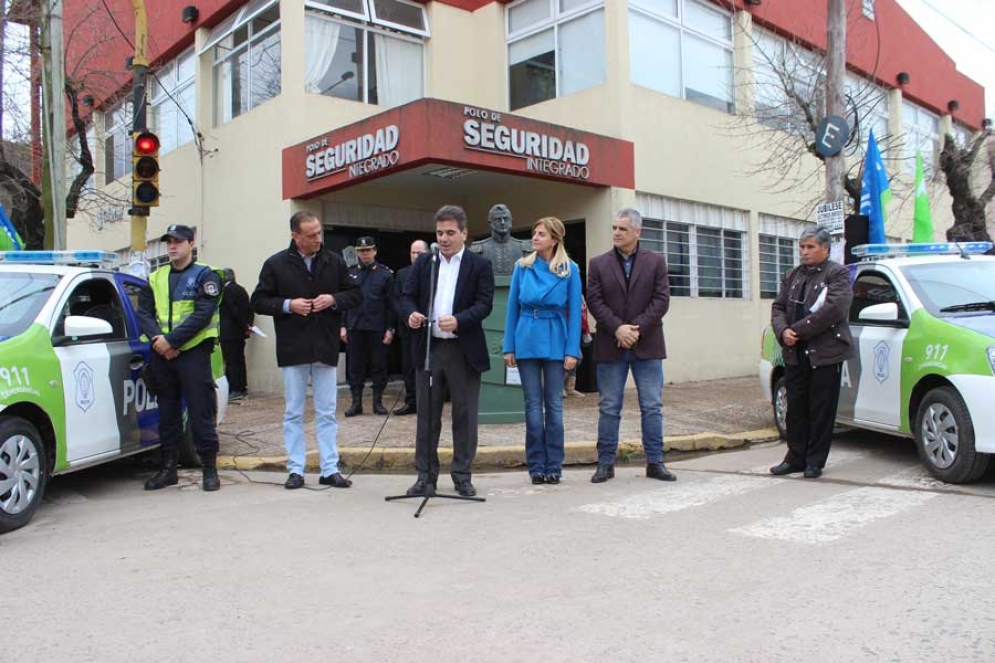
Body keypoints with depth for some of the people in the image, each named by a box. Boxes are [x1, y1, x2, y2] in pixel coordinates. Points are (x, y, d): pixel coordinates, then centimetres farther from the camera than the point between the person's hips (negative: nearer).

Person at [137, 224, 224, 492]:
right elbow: (144, 312, 9)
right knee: (167, 412, 11)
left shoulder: (204, 275, 0)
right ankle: (167, 468, 20)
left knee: (201, 412, -4)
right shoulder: (156, 278, 17)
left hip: (193, 351, -5)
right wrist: (157, 338, -10)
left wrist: (172, 340, -17)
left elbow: (203, 314, -11)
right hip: (161, 353, 5)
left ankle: (210, 469, 3)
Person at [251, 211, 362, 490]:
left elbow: (356, 294, 10)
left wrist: (334, 299, -10)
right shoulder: (276, 264, -1)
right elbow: (258, 301, 2)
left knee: (327, 412, 6)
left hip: (326, 347, 1)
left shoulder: (335, 262, 4)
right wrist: (288, 305, -13)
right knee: (294, 412, 7)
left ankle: (330, 469, 12)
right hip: (292, 349, -1)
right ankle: (295, 470, 15)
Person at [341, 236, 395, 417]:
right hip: (355, 327, 2)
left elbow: (390, 303, 0)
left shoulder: (385, 273, 2)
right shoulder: (349, 272, 7)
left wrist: (390, 328, -5)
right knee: (355, 366, 5)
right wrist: (343, 326, 2)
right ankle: (356, 402, 14)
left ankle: (378, 402, 15)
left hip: (377, 328, -1)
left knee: (379, 366, 5)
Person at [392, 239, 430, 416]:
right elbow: (396, 299, 10)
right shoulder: (402, 273, 13)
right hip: (406, 327, 5)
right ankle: (411, 402, 16)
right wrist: (406, 317, -3)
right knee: (408, 367, 8)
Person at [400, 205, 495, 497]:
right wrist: (411, 313, -16)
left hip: (464, 351, -2)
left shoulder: (479, 266, -1)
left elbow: (484, 304, -9)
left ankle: (462, 475, 17)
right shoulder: (423, 262, 10)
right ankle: (426, 476, 17)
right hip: (428, 347, 3)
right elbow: (407, 295, 6)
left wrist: (458, 321, -25)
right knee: (427, 414, 8)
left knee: (464, 414, 5)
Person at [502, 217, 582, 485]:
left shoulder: (570, 270, -1)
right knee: (533, 405, 5)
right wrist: (509, 347, 1)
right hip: (527, 341, 1)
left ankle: (554, 466, 13)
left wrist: (572, 350, -9)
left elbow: (574, 311, -3)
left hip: (555, 342, -1)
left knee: (554, 405, 5)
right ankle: (536, 466, 12)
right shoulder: (522, 267, 3)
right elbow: (512, 308, 5)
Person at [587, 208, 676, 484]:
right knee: (609, 408, 4)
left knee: (652, 407, 4)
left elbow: (661, 300, -2)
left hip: (647, 345, 0)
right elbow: (595, 301, -2)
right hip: (610, 346, 0)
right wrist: (618, 329, -15)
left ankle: (655, 462, 13)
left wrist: (637, 329, -13)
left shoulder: (656, 262, 6)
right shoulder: (598, 264, 7)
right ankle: (606, 463, 12)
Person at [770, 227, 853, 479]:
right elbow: (778, 307, 12)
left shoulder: (838, 274, -2)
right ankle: (795, 458, 18)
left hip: (826, 354, -5)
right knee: (796, 409, 9)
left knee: (821, 411, 1)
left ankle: (815, 461, 10)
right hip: (795, 354, 6)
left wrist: (799, 330, -17)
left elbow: (834, 309, -17)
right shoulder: (792, 276, 18)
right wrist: (783, 331, -9)